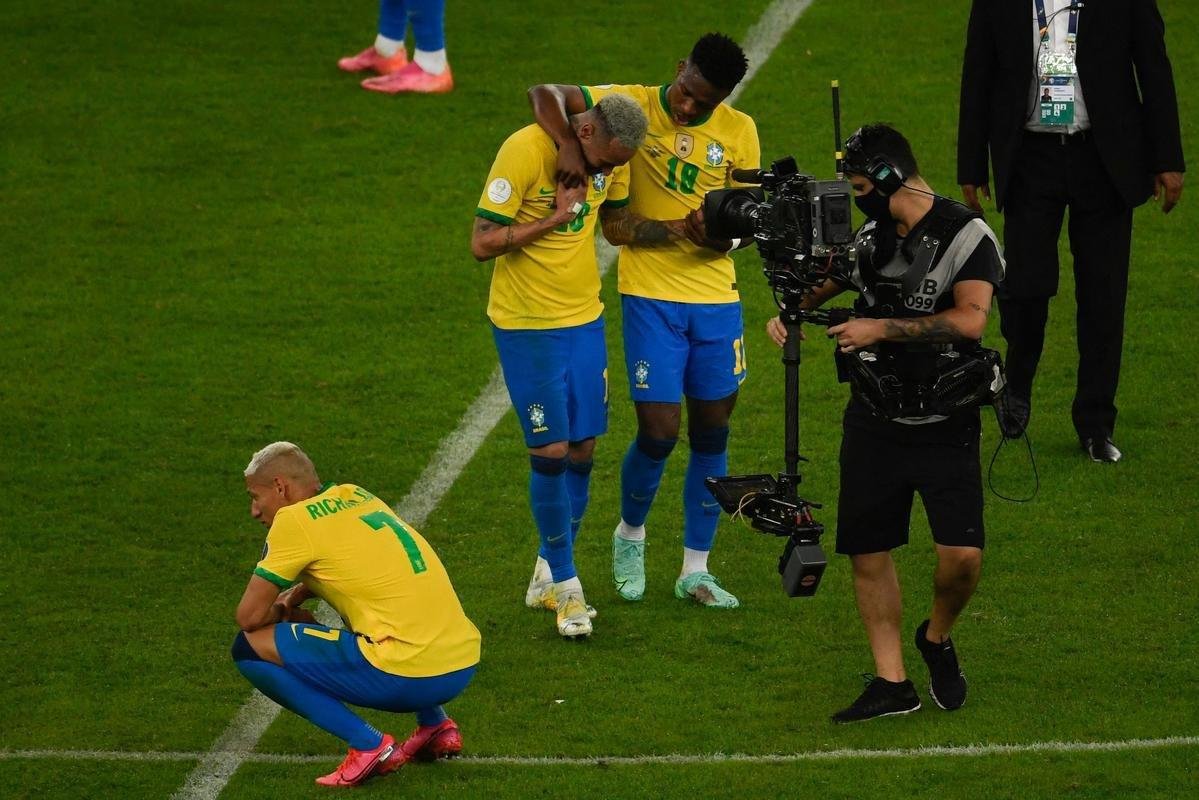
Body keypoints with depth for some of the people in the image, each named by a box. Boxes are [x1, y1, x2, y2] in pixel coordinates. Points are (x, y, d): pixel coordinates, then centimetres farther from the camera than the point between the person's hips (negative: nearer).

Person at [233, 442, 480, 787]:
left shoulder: (294, 519, -5)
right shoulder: (355, 496, 17)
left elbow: (250, 616, -3)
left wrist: (281, 611, 19)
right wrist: (295, 595, 19)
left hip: (408, 677, -8)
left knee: (251, 647, -1)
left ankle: (368, 745, -5)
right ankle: (436, 724, 23)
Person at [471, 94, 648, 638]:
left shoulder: (613, 157, -1)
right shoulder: (523, 152, -20)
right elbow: (482, 243, -19)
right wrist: (556, 217, -21)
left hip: (584, 318, 6)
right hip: (526, 325, -6)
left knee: (582, 450, 7)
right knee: (551, 452, -6)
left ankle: (548, 574, 22)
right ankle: (565, 584, 7)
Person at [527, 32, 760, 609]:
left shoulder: (738, 132, 1)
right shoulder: (635, 105, -6)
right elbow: (545, 95, -10)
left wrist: (722, 235, -20)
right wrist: (567, 144, -29)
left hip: (717, 297, 3)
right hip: (651, 298, -3)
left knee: (712, 434, 6)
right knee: (659, 432, -6)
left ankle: (695, 571, 18)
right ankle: (630, 535, 23)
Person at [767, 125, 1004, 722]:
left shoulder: (965, 235, -12)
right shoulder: (871, 237, 8)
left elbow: (970, 319, -25)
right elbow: (822, 284, 25)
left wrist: (882, 328, -22)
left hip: (946, 426, -6)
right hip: (873, 423, 6)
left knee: (962, 555, -14)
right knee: (866, 550, 4)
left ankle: (937, 638, 16)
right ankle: (891, 683, 14)